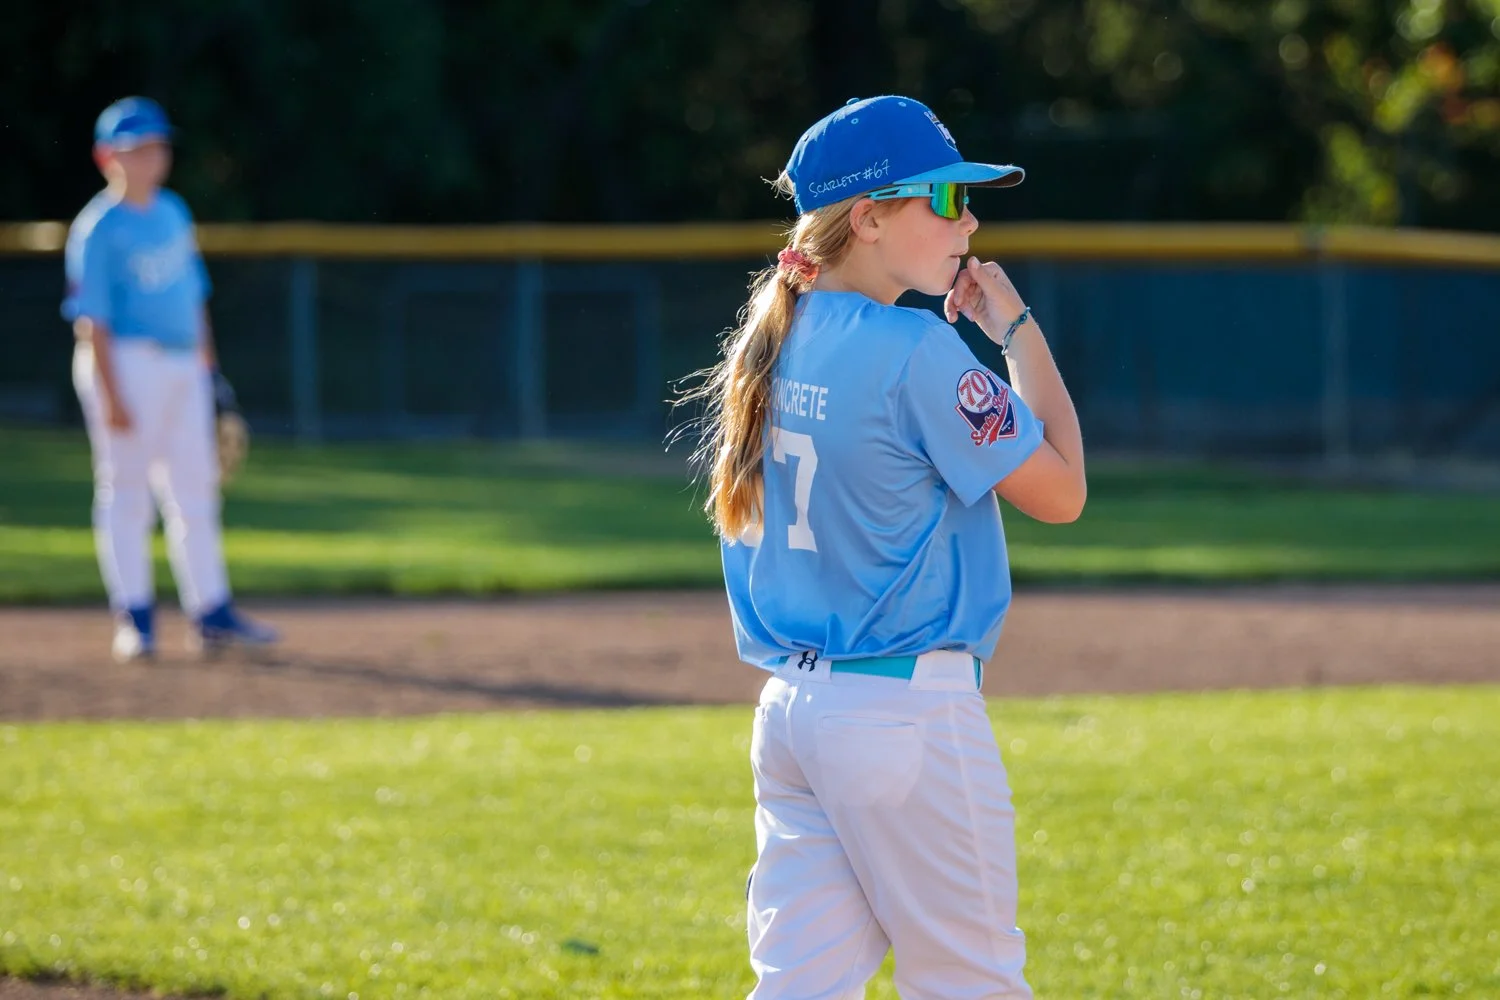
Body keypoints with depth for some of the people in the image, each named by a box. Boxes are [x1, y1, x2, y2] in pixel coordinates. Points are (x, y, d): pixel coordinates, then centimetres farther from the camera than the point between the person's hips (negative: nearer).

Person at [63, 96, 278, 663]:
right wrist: (110, 396, -19)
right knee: (126, 492, -3)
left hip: (183, 366, 7)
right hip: (126, 365, -7)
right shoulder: (98, 229, -9)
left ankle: (210, 615, 13)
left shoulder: (173, 213, 13)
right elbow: (92, 318, -13)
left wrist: (208, 366, 16)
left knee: (195, 491, 9)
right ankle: (134, 620, 1)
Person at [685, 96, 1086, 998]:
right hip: (907, 710, -8)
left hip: (790, 708, 8)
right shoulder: (915, 351, -15)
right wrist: (1017, 330, 0)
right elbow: (1059, 491, -9)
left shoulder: (774, 341, 9)